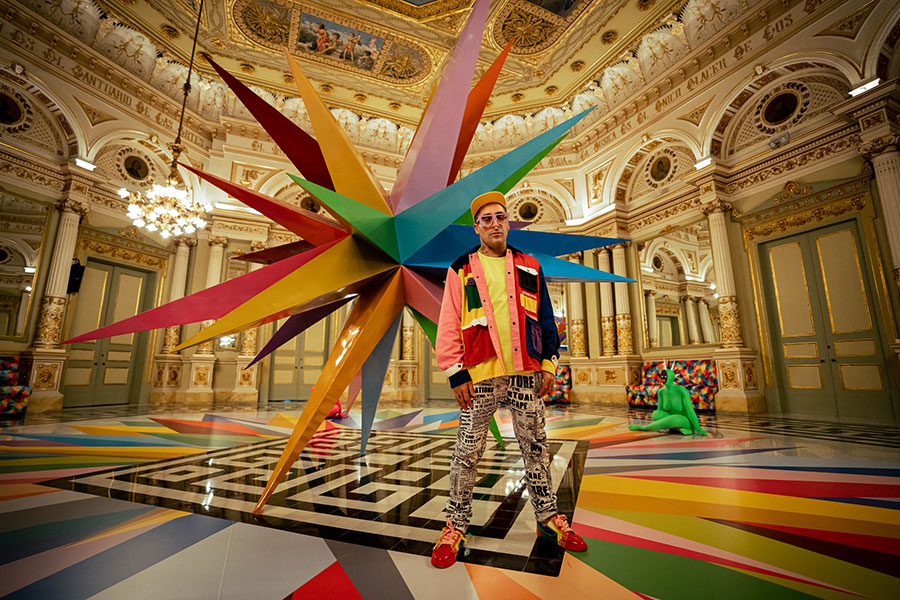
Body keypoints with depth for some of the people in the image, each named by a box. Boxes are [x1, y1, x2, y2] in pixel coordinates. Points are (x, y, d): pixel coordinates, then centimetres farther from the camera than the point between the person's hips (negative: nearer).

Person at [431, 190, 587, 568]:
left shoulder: (529, 268, 13)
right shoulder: (461, 271, 5)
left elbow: (545, 319, 13)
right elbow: (449, 327, 1)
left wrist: (548, 364, 7)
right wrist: (456, 374, -6)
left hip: (525, 373, 3)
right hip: (481, 375, -2)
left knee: (535, 446, 13)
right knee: (468, 452, 3)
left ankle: (548, 516, 32)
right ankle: (456, 525, 21)